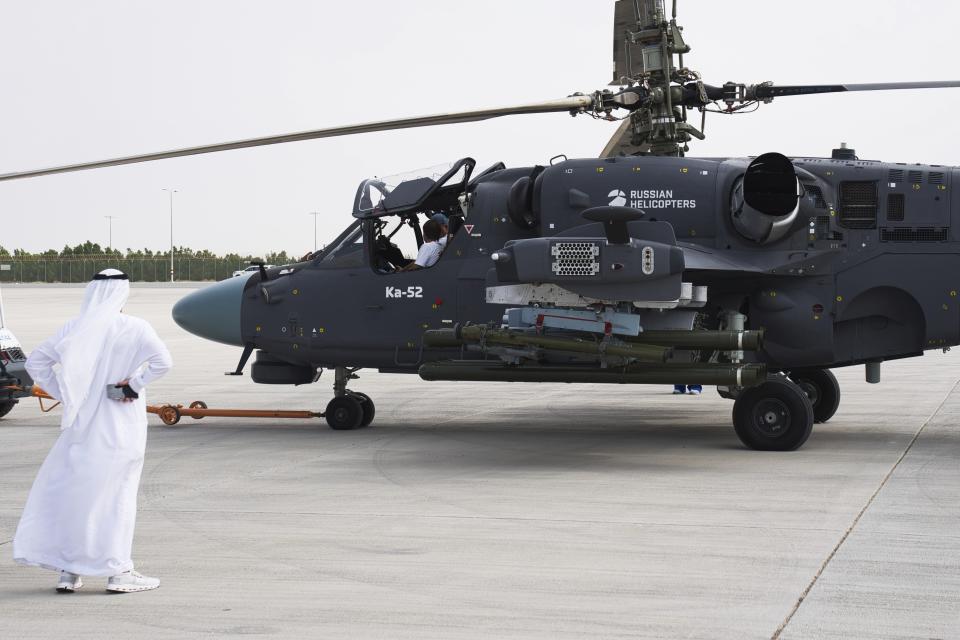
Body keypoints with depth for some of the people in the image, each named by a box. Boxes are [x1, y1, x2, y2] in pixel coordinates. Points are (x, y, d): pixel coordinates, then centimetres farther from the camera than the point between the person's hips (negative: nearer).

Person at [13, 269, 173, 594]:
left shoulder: (74, 328, 2)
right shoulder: (134, 328, -9)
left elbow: (36, 362, 5)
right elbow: (162, 361, -20)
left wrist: (64, 394, 6)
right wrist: (135, 385, -9)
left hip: (83, 424, 3)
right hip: (121, 428, -3)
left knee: (70, 490, 11)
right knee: (117, 493, 5)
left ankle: (69, 570, 12)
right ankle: (118, 570, 5)